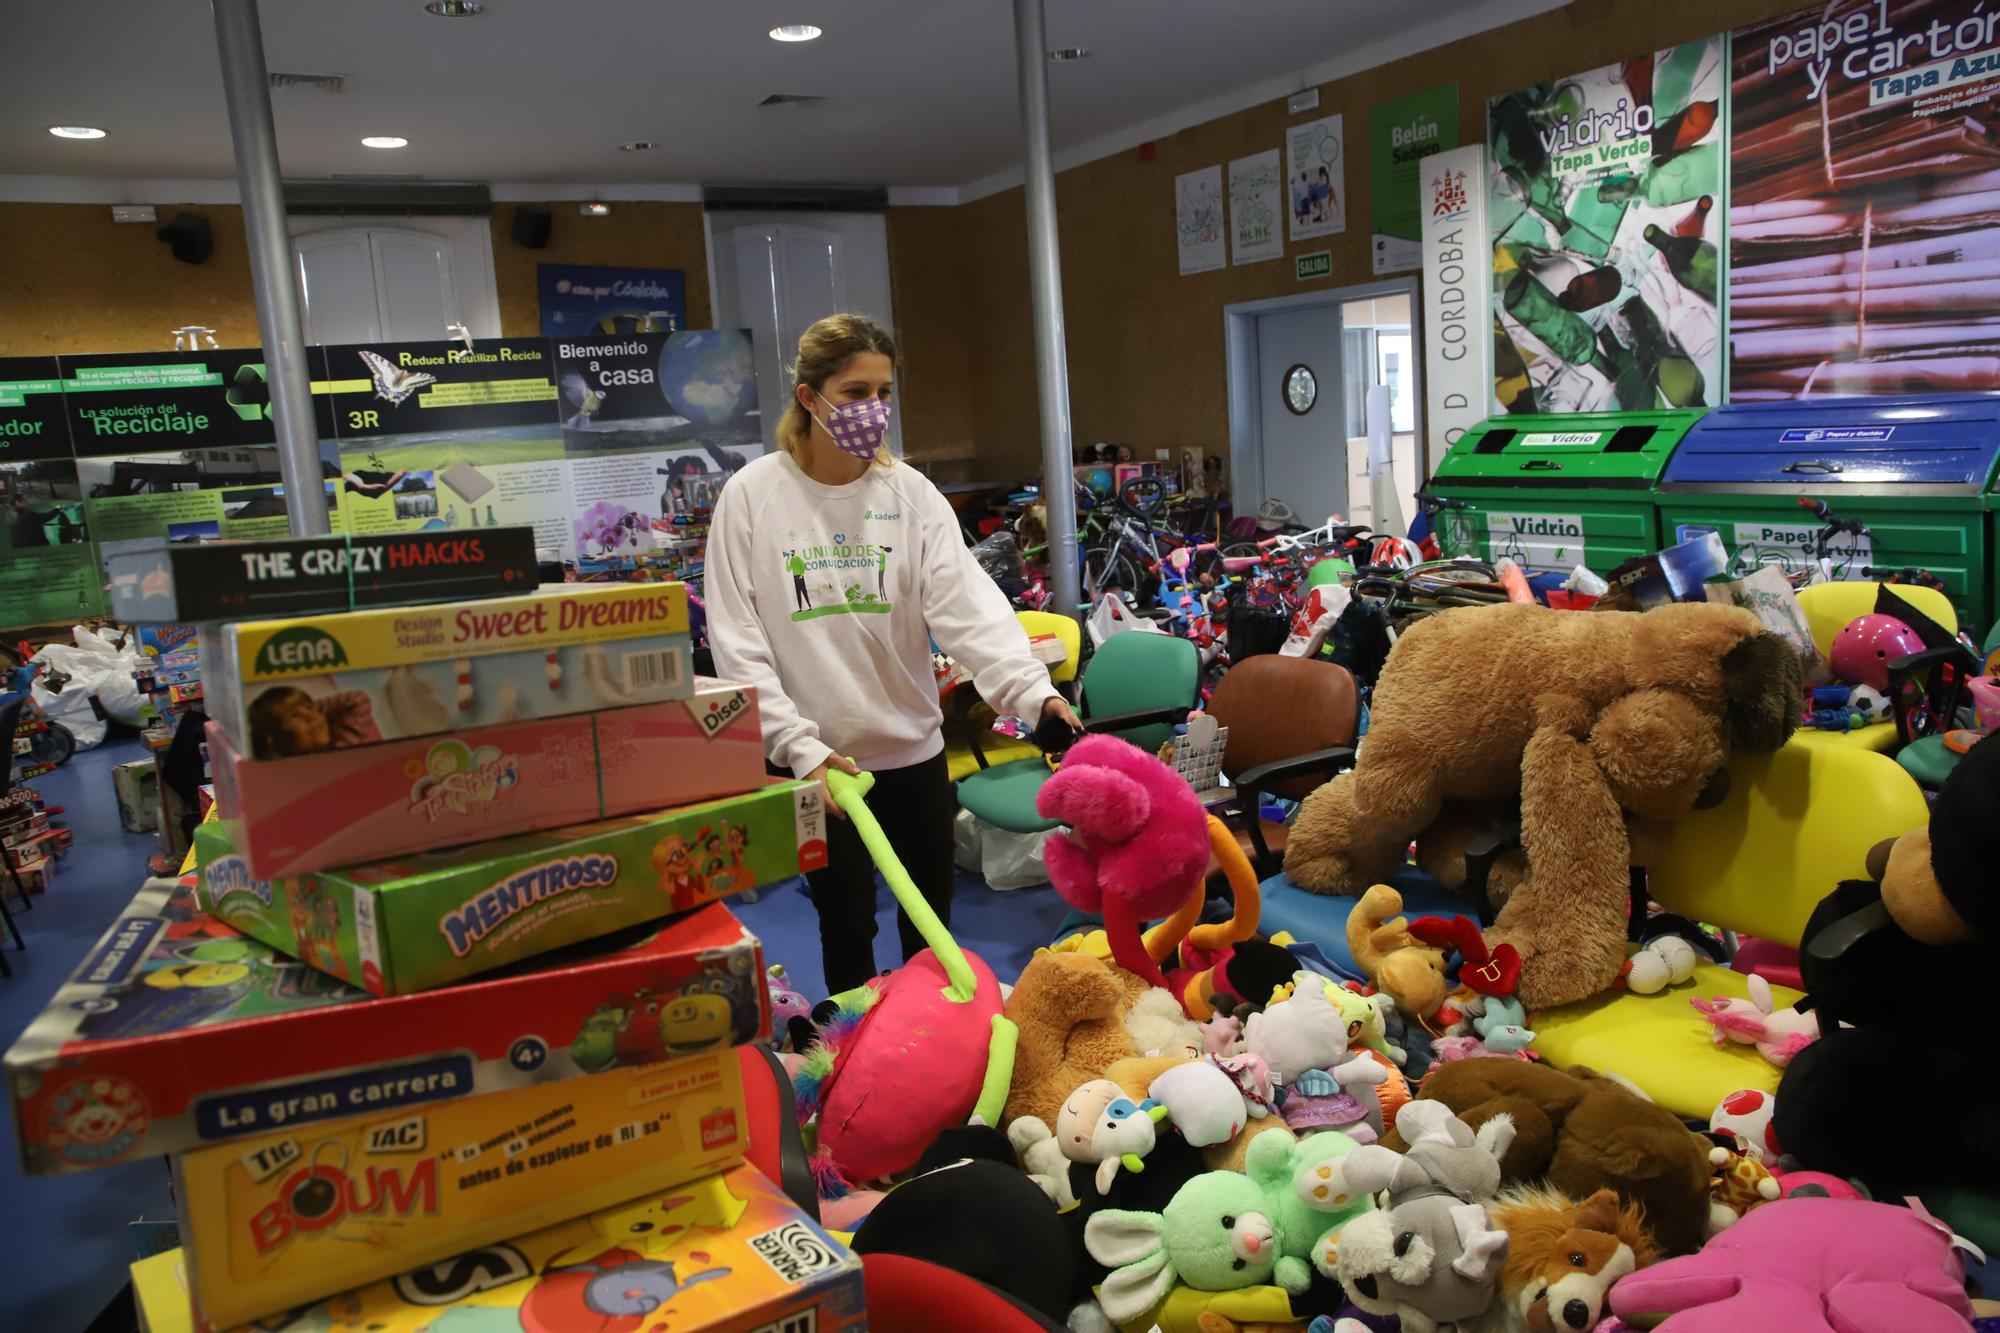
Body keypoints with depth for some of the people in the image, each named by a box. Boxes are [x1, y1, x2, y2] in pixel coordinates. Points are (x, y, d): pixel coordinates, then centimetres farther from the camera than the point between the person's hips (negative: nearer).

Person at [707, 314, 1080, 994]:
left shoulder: (911, 493, -2)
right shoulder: (752, 496, -6)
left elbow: (966, 602, -15)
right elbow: (737, 644, -8)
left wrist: (1031, 688, -32)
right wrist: (801, 747, -17)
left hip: (915, 749, 2)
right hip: (814, 759, -2)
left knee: (930, 924, 15)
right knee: (846, 926, 11)